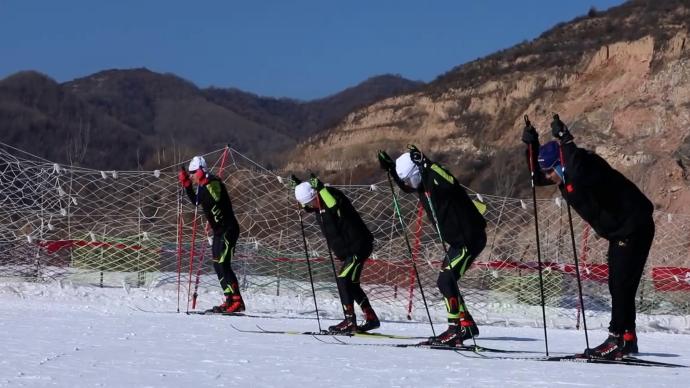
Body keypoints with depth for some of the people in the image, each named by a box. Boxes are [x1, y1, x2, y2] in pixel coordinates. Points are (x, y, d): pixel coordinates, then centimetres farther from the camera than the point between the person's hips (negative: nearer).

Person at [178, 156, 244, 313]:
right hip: (219, 231, 10)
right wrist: (186, 184, 22)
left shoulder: (213, 182, -16)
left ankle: (236, 301, -17)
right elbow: (196, 201, 29)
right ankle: (231, 299, 15)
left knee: (222, 265, -15)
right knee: (218, 265, 11)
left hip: (228, 229, -10)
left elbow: (215, 198, -36)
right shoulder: (203, 186, 12)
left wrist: (203, 182, -39)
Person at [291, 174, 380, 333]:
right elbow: (307, 206, 31)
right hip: (347, 251, 10)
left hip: (359, 245, -10)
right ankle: (371, 319, 23)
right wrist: (299, 186, 21)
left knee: (343, 280, -16)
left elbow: (334, 205, -41)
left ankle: (350, 321, -18)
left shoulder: (334, 196, -17)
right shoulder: (320, 207, 9)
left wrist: (320, 188, -38)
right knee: (351, 284, 15)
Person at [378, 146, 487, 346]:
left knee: (446, 280, -17)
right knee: (445, 282, 12)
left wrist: (425, 163, -48)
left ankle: (457, 327, -16)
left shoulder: (435, 179, -21)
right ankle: (467, 324, 17)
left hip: (470, 238, -10)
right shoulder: (422, 184, 6)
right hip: (457, 240, 10)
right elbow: (406, 187, 26)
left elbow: (451, 184, -44)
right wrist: (390, 168, 14)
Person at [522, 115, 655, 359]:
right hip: (619, 233, 10)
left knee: (622, 285, -12)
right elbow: (537, 178, 11)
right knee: (618, 285, 11)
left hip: (635, 227, -10)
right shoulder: (565, 175, 2)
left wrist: (565, 142, -41)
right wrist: (532, 147, -1)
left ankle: (619, 338, -11)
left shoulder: (588, 166, -24)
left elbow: (580, 173, -47)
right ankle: (626, 339, 17)